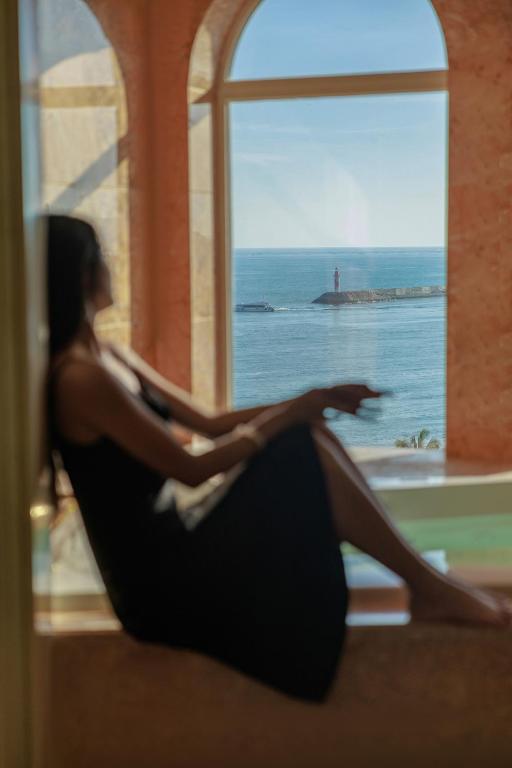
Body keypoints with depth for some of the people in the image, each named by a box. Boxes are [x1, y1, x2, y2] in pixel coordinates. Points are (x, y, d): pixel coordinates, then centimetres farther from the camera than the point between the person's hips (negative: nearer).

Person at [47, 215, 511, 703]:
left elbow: (207, 423, 13)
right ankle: (430, 587, -4)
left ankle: (429, 589, 2)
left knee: (309, 435, 2)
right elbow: (191, 470, -19)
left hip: (175, 555, 9)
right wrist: (284, 417, -9)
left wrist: (307, 404, 4)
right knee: (302, 450, -16)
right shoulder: (81, 377, -20)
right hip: (164, 587, -9)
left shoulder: (108, 358, 11)